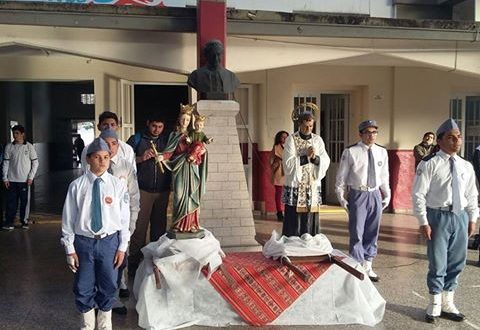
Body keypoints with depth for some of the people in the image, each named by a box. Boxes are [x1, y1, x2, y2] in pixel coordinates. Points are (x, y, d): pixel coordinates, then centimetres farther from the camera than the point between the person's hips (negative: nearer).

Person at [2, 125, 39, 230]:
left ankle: (24, 221, 18)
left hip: (25, 180, -1)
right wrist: (5, 178, 0)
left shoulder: (29, 146, -2)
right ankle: (9, 222, 9)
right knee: (11, 202, 2)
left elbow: (35, 162, 1)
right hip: (12, 180, 1)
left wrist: (31, 177, -5)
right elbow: (6, 163, 5)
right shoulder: (9, 147, 2)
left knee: (25, 202, 6)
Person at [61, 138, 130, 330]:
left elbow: (124, 218, -1)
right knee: (83, 288, 10)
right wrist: (70, 248, -2)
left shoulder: (117, 185, -5)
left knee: (108, 286, 13)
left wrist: (122, 247, -1)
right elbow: (68, 218, -2)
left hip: (109, 241, 1)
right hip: (84, 242, 0)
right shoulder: (77, 186, -7)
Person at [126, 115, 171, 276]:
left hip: (162, 191, 3)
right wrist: (141, 158, -15)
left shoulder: (167, 141, 12)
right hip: (142, 190, -3)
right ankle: (134, 264, 4)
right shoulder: (136, 140, 3)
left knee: (159, 227, 10)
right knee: (139, 227, -5)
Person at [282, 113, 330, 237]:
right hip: (295, 186, -3)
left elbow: (326, 161, 2)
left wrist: (315, 157, -17)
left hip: (313, 186, 3)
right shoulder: (291, 139, -1)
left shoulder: (318, 140, 10)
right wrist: (306, 156, -15)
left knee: (311, 222, 6)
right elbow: (288, 163, -10)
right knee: (293, 224, -2)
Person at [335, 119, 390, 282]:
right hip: (358, 195, -4)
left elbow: (384, 176, 13)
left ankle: (368, 266, 27)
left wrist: (387, 195, 11)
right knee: (357, 233, -2)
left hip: (375, 195, 4)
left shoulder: (382, 152, 5)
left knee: (372, 232, 13)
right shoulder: (350, 152, -7)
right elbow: (341, 177, -2)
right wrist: (341, 197, -3)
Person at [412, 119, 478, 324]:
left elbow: (471, 195, 15)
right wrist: (423, 222, -13)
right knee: (437, 262, 2)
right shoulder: (429, 164, -10)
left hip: (460, 216, 5)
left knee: (457, 262, 12)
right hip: (438, 216, -5)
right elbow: (418, 194, -11)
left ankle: (447, 303, 29)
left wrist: (472, 218, 12)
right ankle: (435, 304, 20)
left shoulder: (466, 166, 8)